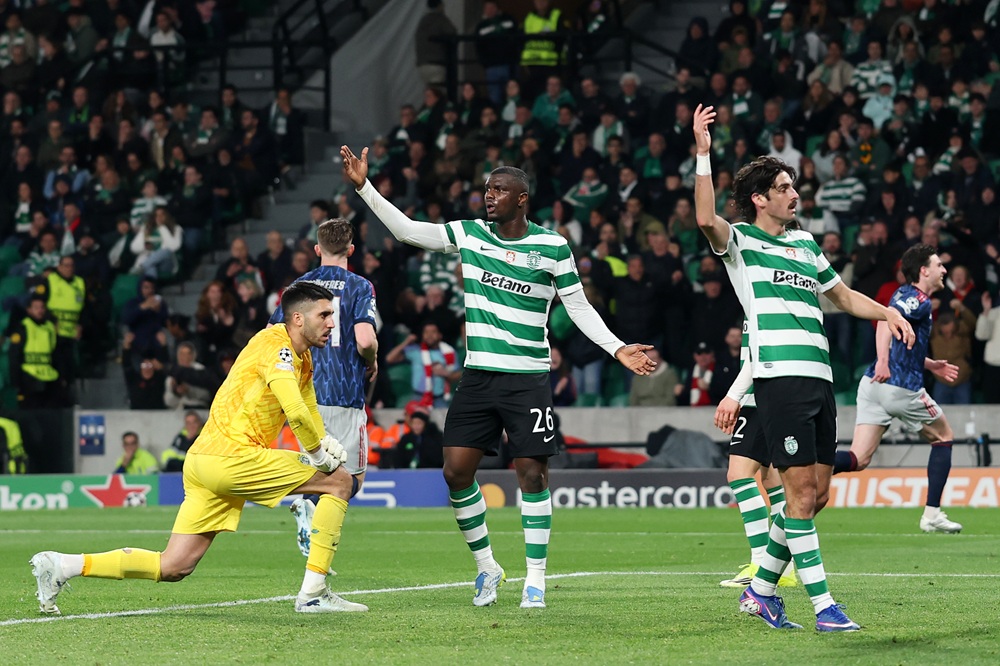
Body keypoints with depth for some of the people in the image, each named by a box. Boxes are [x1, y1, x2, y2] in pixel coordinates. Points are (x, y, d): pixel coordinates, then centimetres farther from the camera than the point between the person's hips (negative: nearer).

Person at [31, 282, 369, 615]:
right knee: (339, 480, -4)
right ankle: (313, 594, -7)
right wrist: (321, 455, -11)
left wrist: (324, 441, 10)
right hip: (232, 456, -9)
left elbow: (308, 410, 31)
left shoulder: (302, 356, 18)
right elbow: (296, 412, -26)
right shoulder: (277, 346, -12)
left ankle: (63, 565, 2)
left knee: (173, 568, 5)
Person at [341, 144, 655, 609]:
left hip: (527, 378, -3)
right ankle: (486, 566, 16)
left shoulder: (552, 247, -3)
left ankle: (535, 579, 2)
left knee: (532, 474, -6)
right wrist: (364, 187, -3)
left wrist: (617, 348, -5)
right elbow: (406, 230, 5)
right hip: (478, 375, 4)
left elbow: (578, 307, 4)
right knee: (456, 470, -1)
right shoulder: (469, 235, 5)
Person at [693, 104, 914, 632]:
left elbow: (845, 296, 31)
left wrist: (889, 313, 14)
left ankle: (762, 590, 19)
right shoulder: (741, 241, 1)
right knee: (801, 490, -10)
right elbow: (706, 218, -21)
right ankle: (822, 605, -8)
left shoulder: (806, 244, 21)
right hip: (779, 376, -7)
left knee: (815, 494, 7)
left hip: (820, 378, 7)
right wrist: (703, 155, -24)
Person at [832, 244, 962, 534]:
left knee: (858, 459, 0)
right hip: (901, 387, -8)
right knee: (944, 438, 14)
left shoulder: (904, 294, 22)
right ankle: (932, 515, 12)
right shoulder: (920, 300, -8)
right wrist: (883, 361, -38)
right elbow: (886, 321, -28)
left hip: (873, 384, 8)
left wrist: (931, 365, 34)